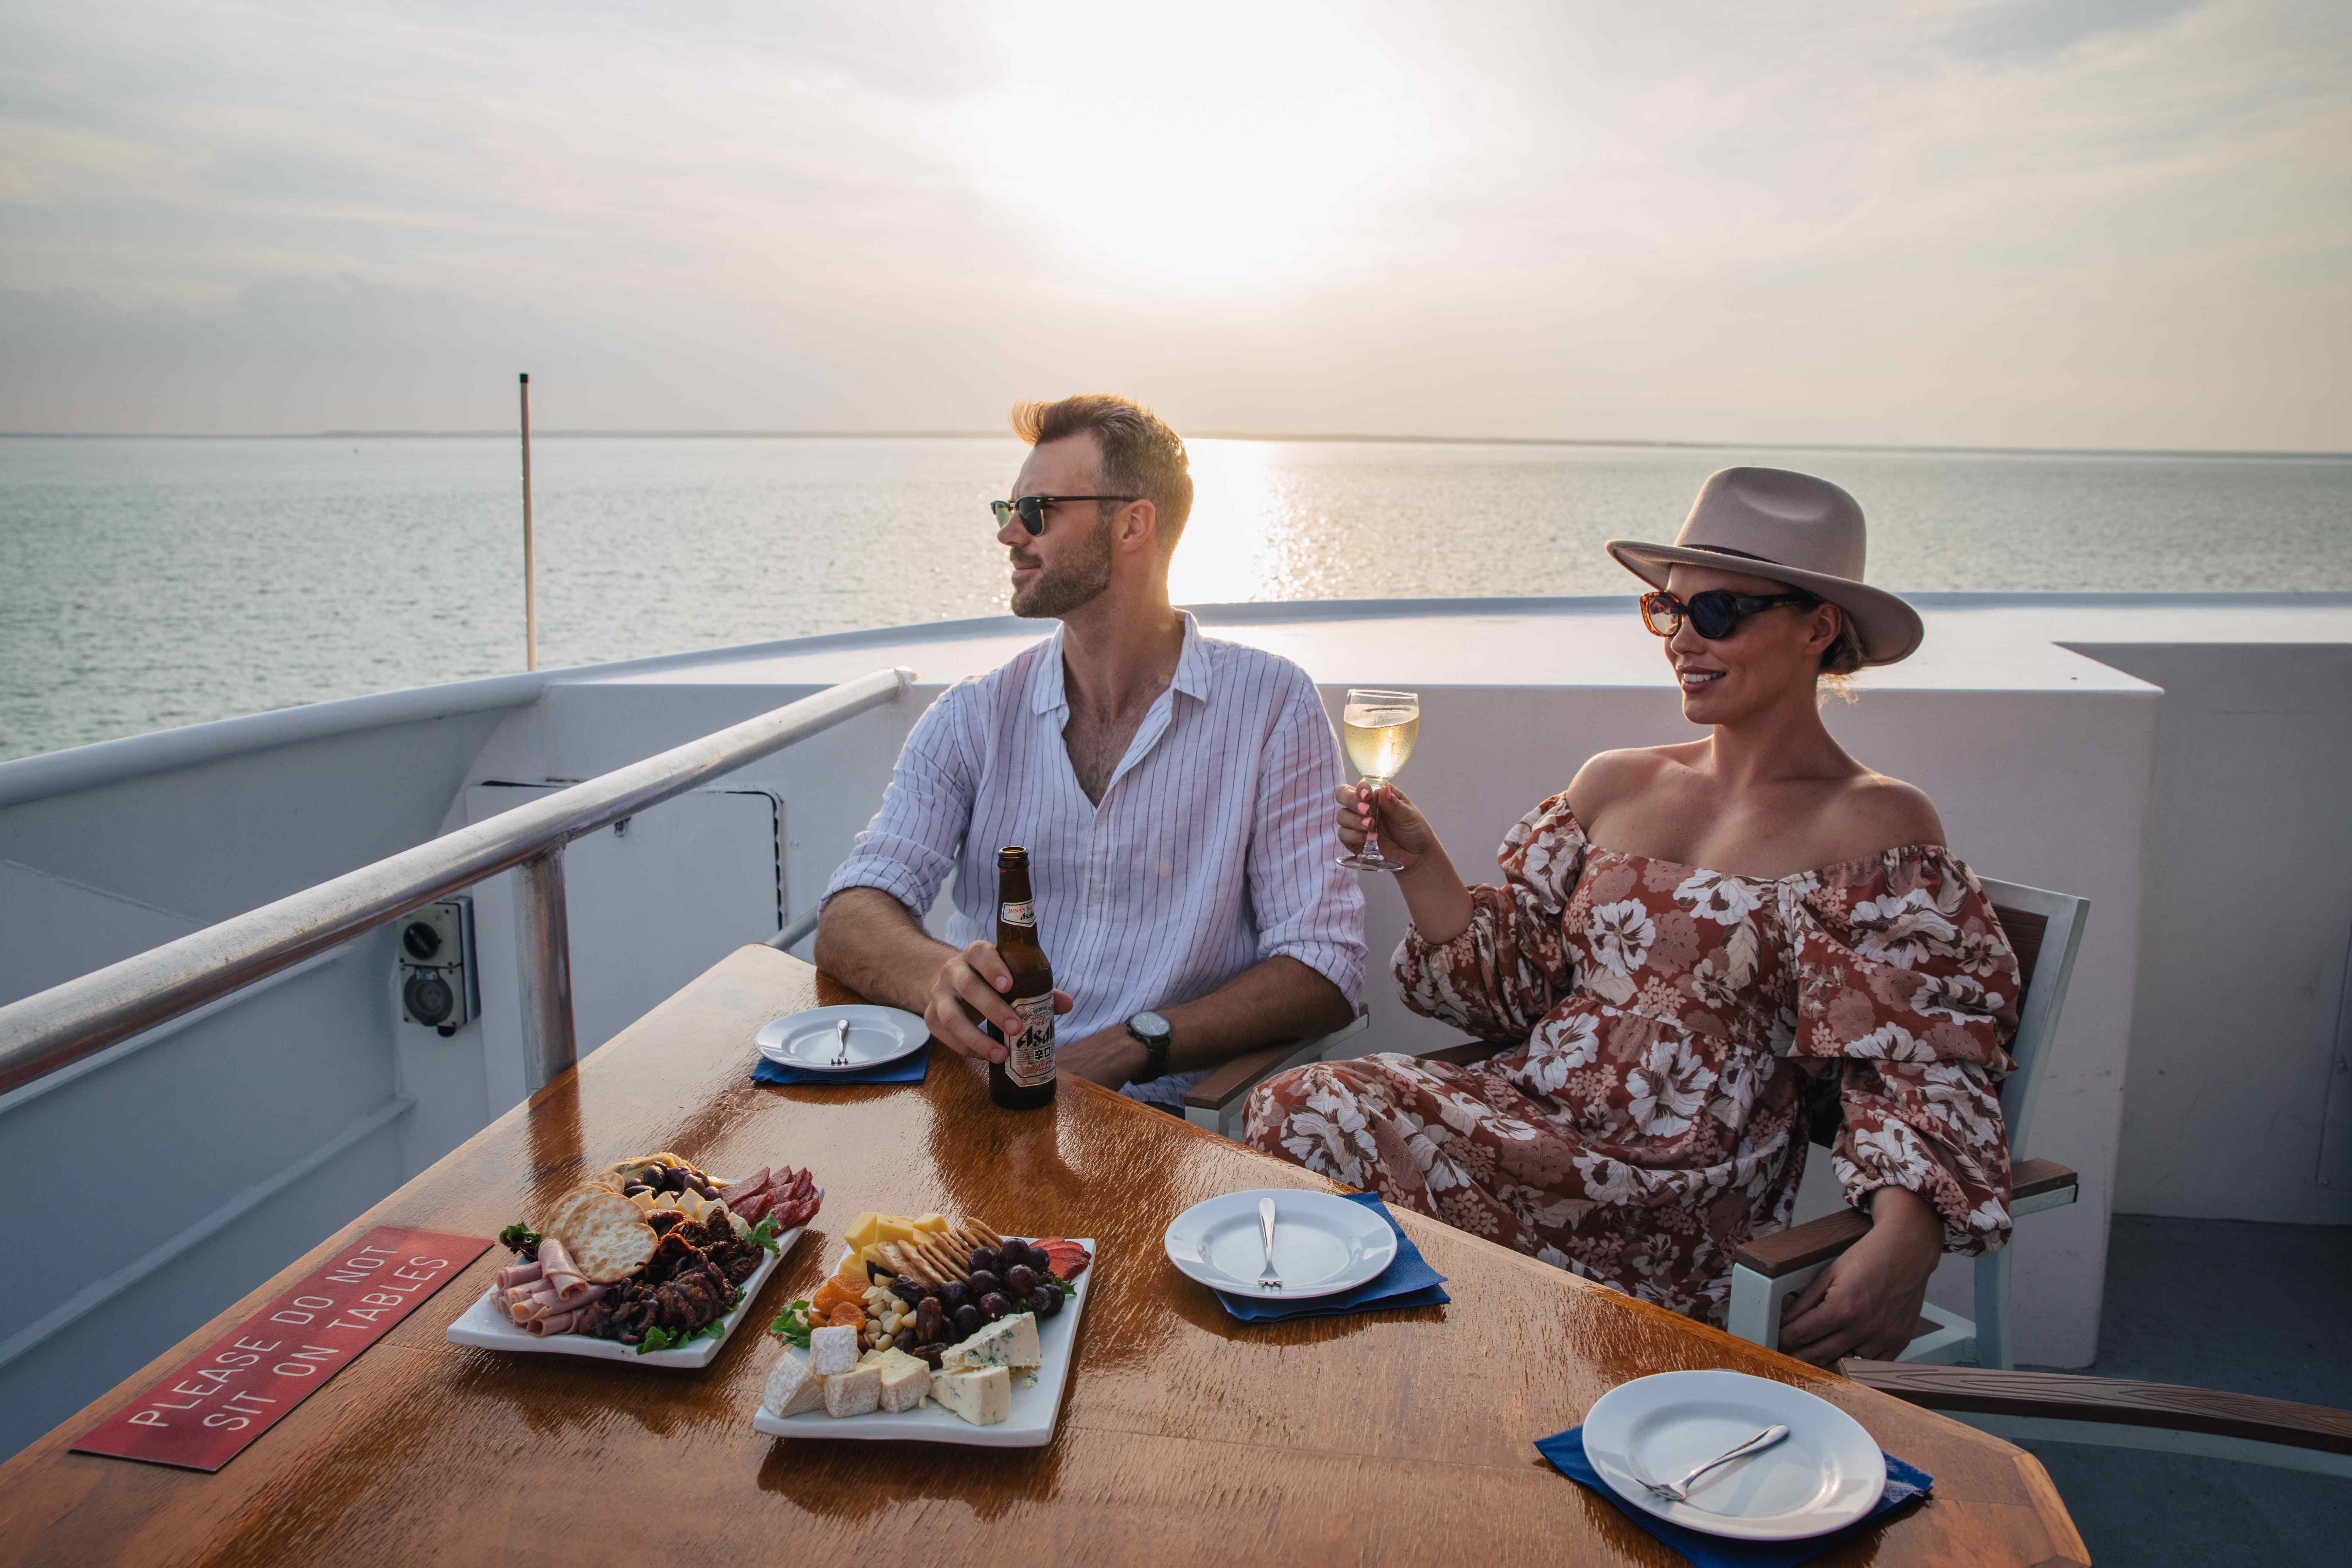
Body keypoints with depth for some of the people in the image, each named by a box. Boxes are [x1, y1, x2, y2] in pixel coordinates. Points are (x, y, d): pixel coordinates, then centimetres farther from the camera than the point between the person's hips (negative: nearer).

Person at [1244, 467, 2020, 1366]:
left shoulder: (1876, 828, -1)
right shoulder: (1613, 786, 15)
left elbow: (1916, 1071, -8)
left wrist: (1903, 1242, -26)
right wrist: (1417, 858, 2)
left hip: (1684, 1208, -5)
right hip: (1525, 1114, 6)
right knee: (1298, 1105, -22)